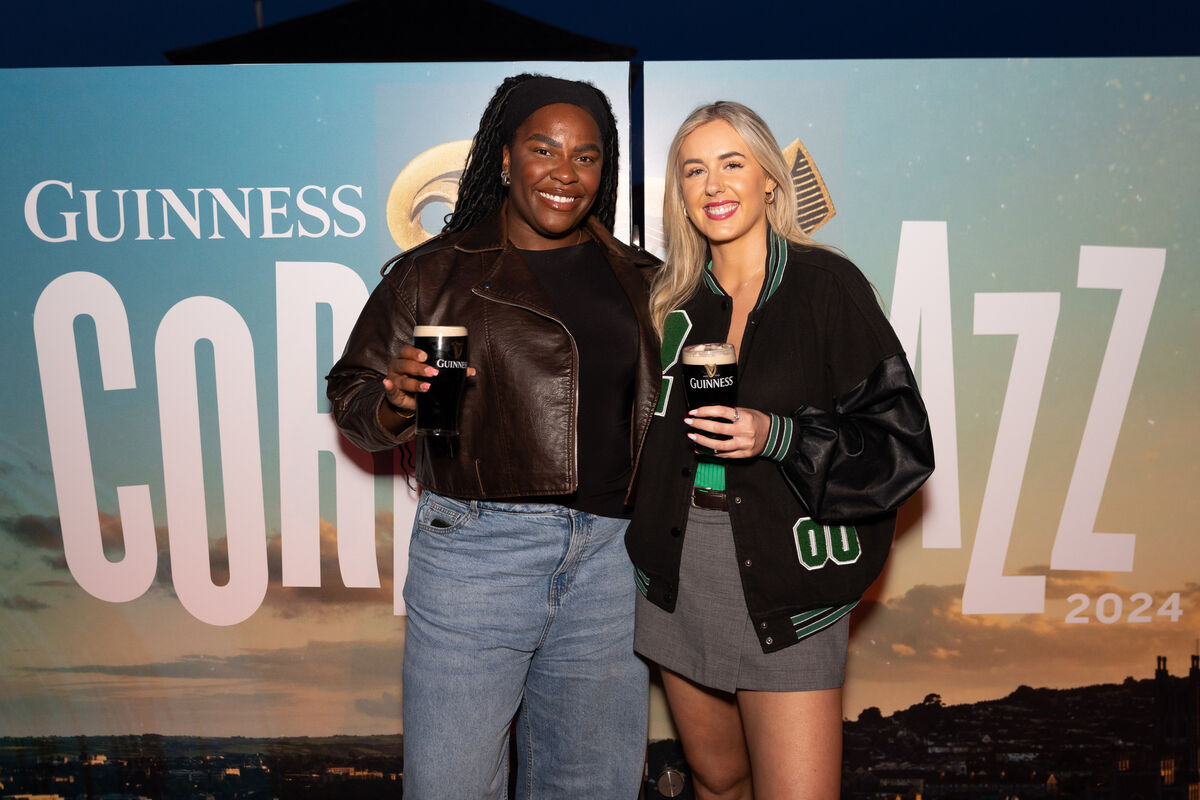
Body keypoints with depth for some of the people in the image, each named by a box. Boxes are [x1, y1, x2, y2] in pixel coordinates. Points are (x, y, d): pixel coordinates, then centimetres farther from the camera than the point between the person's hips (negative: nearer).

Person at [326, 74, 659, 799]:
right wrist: (397, 399, -16)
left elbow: (667, 406, 18)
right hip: (475, 550, -2)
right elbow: (352, 396, 5)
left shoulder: (641, 281, 12)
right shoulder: (434, 274, 3)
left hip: (608, 559, 3)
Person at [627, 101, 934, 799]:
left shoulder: (826, 284, -6)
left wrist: (778, 436, -20)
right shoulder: (673, 301, 7)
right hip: (679, 579, 4)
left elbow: (902, 441, -9)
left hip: (787, 589, -4)